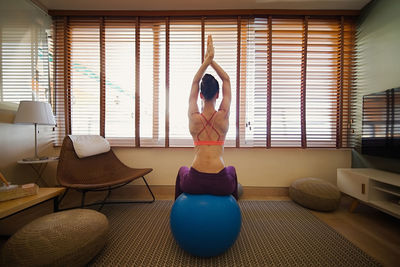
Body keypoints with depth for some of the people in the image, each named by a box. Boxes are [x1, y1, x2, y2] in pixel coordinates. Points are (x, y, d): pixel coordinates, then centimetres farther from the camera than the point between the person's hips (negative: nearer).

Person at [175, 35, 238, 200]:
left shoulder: (194, 118, -6)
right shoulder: (223, 116, -7)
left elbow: (194, 83, 8)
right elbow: (226, 80, 7)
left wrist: (207, 60, 7)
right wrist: (211, 60, 4)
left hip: (195, 183, 0)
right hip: (221, 185, 1)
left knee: (182, 170, 36)